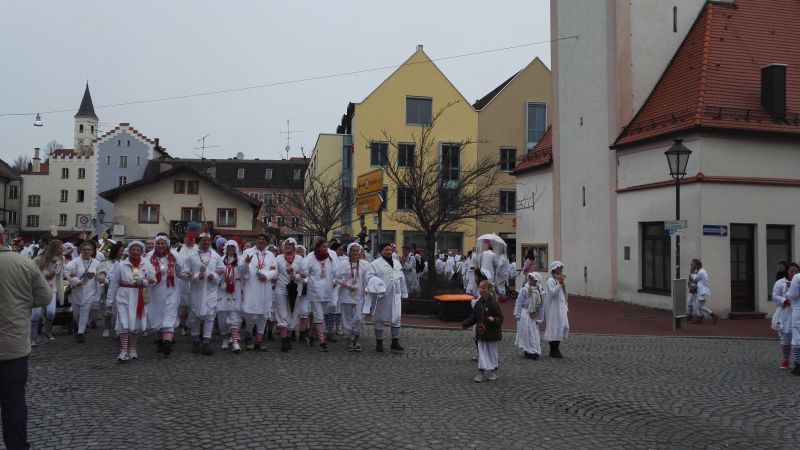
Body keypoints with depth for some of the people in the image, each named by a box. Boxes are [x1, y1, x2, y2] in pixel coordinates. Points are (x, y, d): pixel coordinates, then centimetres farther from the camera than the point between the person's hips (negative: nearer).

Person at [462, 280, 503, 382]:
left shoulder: (493, 303, -17)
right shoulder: (478, 303, 2)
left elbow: (500, 318, -16)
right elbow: (474, 317, 11)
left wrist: (494, 320, -36)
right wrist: (466, 323, -1)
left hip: (492, 333, -5)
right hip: (481, 332, 5)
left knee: (492, 352, 10)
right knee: (481, 352, 6)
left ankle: (493, 372, 27)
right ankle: (481, 372, 12)